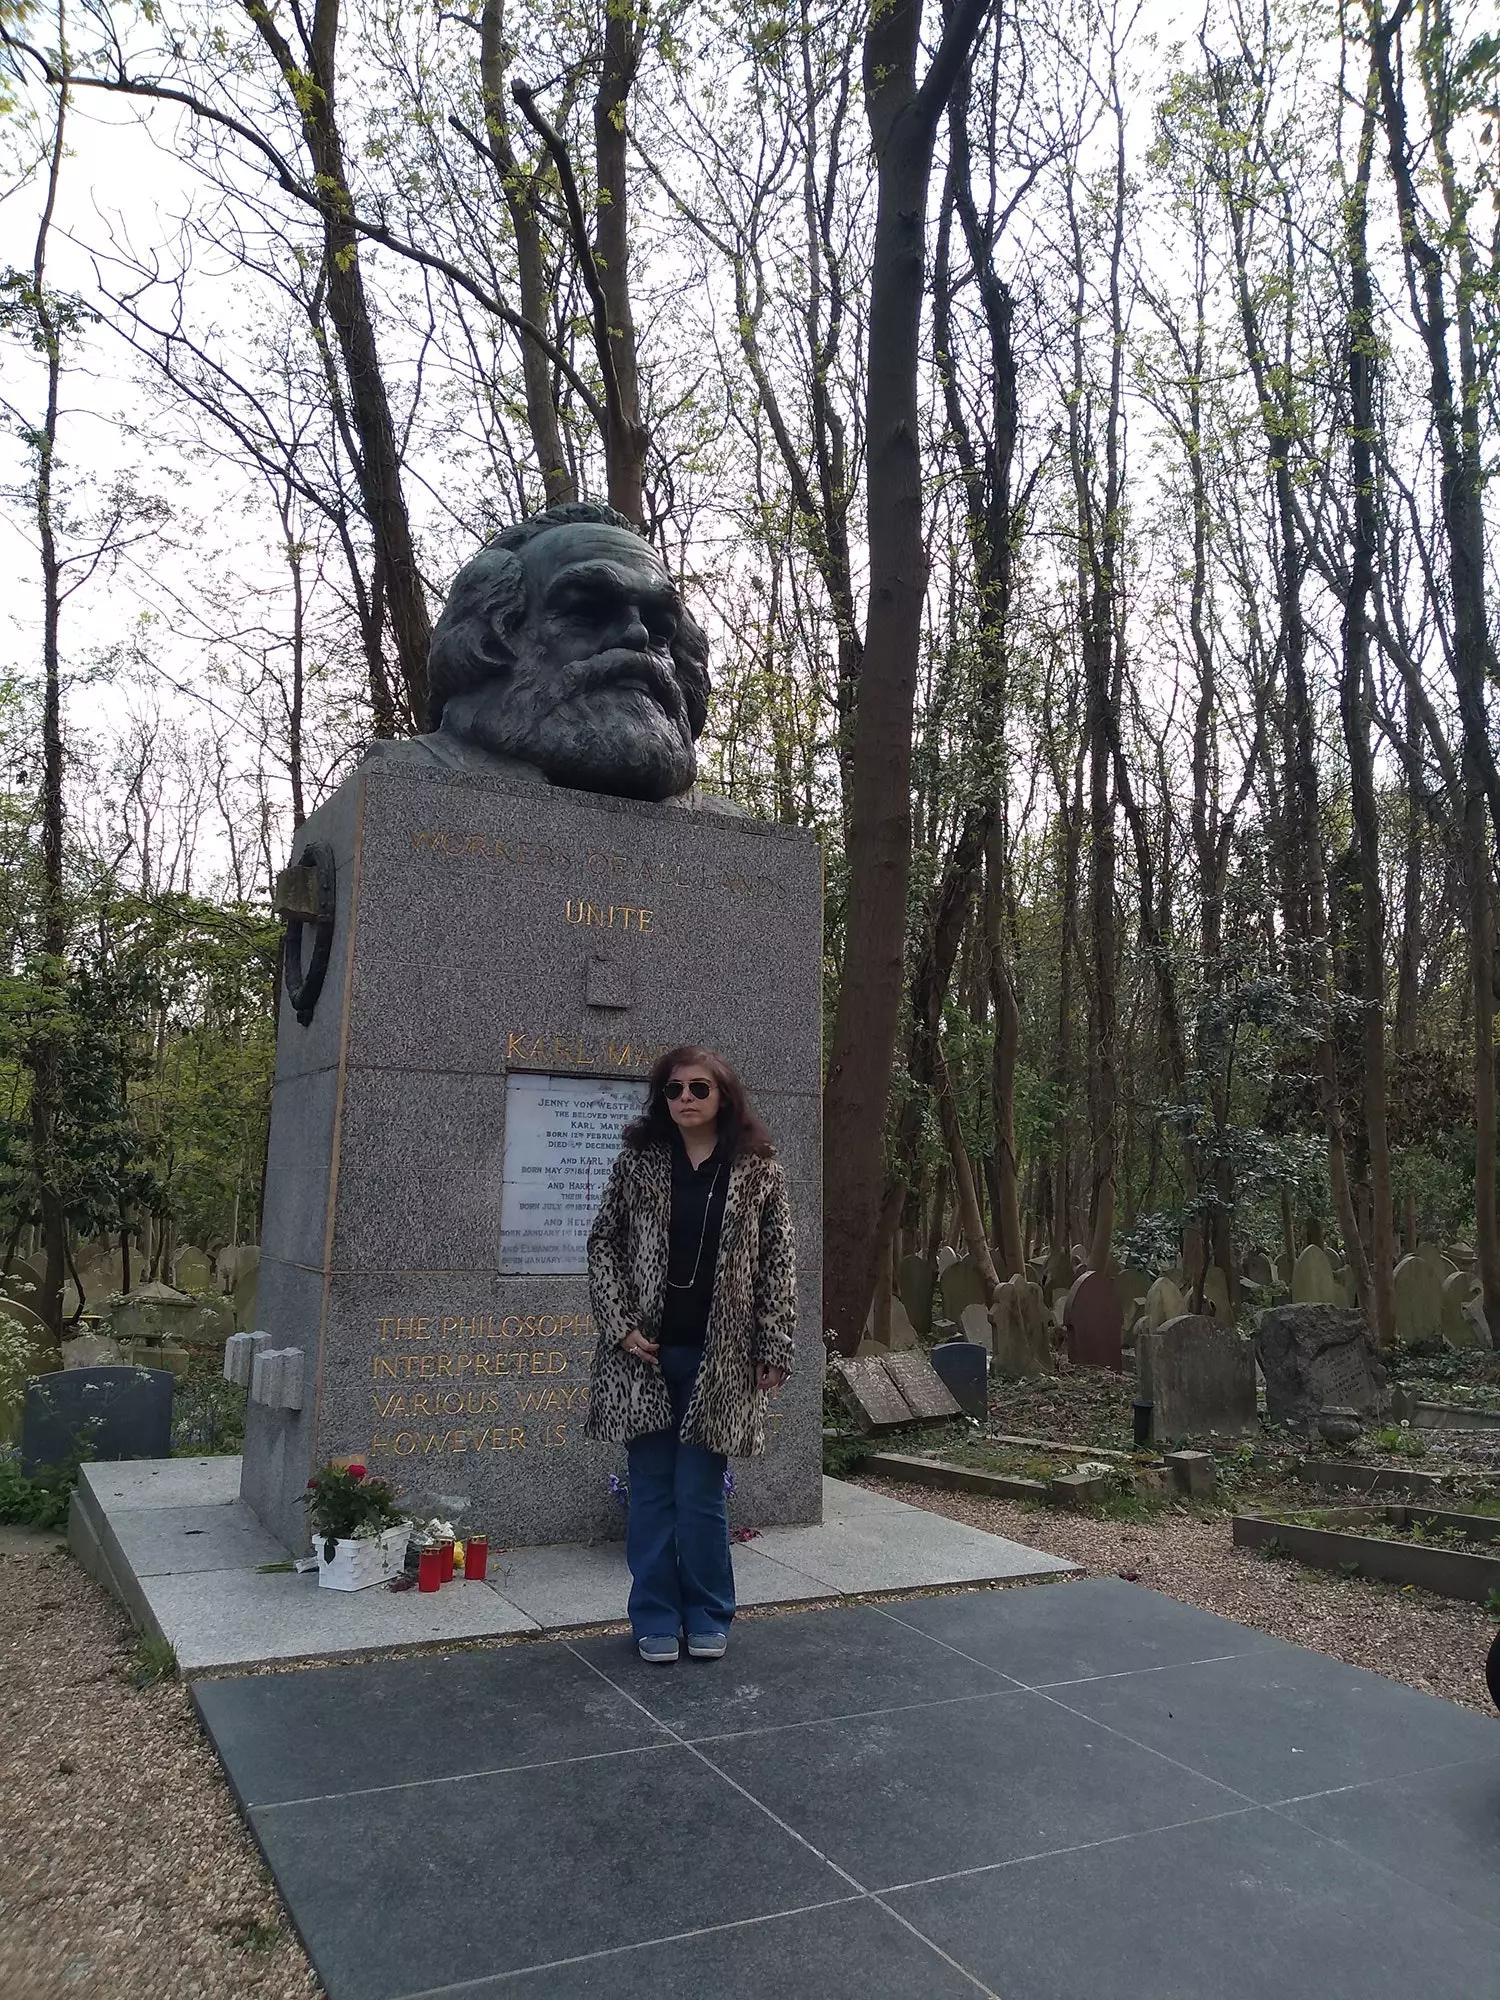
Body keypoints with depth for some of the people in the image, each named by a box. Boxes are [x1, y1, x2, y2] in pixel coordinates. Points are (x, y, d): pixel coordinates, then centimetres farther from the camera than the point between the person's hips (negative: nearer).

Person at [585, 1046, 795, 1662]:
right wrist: (621, 1326, -5)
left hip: (718, 1357, -1)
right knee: (651, 1490, 8)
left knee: (701, 1492, 4)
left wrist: (773, 1349, -2)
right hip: (646, 1353, 1)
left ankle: (707, 1617, 23)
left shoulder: (758, 1170, 0)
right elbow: (603, 1243, 5)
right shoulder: (638, 1161, 3)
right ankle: (656, 1619, 24)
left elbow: (777, 1263, 1)